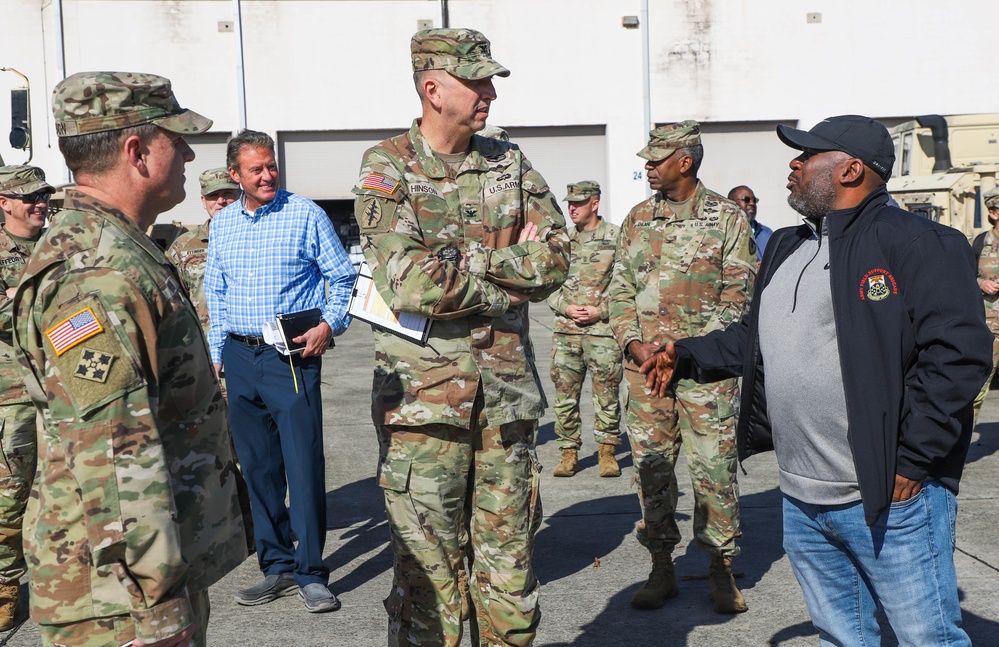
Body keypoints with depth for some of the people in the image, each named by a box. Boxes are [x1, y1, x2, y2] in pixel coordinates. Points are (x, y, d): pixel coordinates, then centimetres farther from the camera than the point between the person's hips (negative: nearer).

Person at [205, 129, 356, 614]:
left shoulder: (306, 215, -2)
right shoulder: (222, 223, 12)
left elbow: (342, 278, 2)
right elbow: (214, 293, 18)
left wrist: (328, 325, -12)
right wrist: (217, 355, 13)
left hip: (291, 356, -5)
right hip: (239, 356, 5)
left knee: (304, 464, -6)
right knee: (257, 465, 9)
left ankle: (311, 573, 4)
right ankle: (278, 567, 20)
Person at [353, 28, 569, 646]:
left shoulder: (511, 163, 10)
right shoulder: (387, 167, -3)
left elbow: (556, 262, -1)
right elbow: (407, 282, -17)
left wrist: (463, 258, -12)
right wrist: (510, 276, -8)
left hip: (508, 392, 4)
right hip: (423, 399, -4)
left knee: (509, 566, 13)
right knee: (427, 571, 4)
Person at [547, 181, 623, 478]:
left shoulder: (616, 238, 0)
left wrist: (599, 310, -11)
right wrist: (565, 308, -4)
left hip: (603, 329, -3)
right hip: (565, 330, 4)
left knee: (607, 394, 1)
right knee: (565, 394, 4)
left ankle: (607, 450, 13)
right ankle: (569, 451, 13)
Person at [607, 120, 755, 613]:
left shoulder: (726, 217, 0)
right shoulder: (637, 218, 12)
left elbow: (739, 294, -3)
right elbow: (619, 288, 13)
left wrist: (689, 350, -12)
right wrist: (634, 342, -3)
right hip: (645, 364, 4)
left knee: (713, 468, -1)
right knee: (651, 466, 6)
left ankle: (721, 572, 14)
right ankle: (661, 569, 18)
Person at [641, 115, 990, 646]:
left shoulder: (916, 243, -11)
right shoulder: (787, 248, 15)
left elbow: (959, 353, -17)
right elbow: (754, 338, 27)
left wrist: (911, 461, -18)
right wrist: (688, 357, 18)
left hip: (890, 502, -8)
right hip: (802, 503, 8)